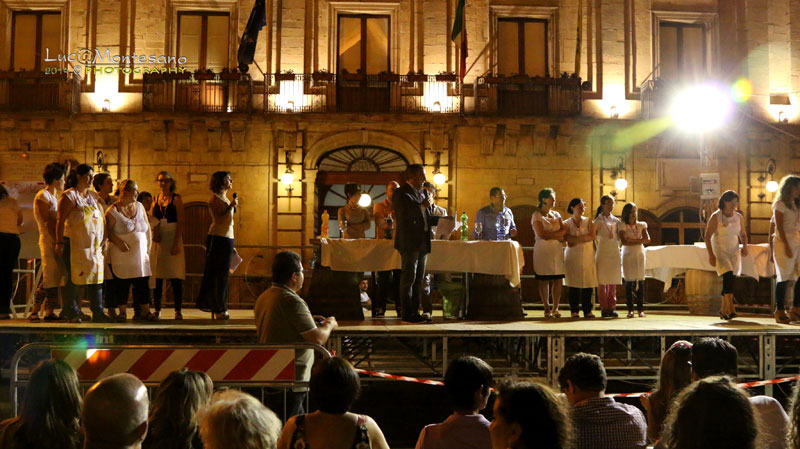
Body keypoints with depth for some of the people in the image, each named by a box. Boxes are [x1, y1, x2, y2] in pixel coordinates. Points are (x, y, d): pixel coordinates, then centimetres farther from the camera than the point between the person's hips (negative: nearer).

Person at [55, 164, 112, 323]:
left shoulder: (92, 197, 17)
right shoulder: (69, 195, -4)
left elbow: (101, 219, 21)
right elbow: (60, 221, -10)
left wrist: (102, 241, 15)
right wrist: (59, 243, -16)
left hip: (94, 244, 7)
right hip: (74, 243, -7)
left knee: (97, 277, 4)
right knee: (73, 278, -2)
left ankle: (98, 312, 8)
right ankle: (72, 312, 7)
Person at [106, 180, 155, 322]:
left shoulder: (139, 206, 10)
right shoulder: (113, 211, -6)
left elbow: (147, 228, 14)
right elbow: (107, 231, -8)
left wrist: (148, 246, 9)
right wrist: (118, 242, -21)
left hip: (141, 255, 4)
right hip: (122, 256, -4)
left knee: (143, 284, 3)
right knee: (122, 285, 1)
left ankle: (145, 311, 11)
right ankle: (122, 312, 11)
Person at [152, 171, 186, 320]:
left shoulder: (176, 199, 0)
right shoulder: (155, 200, 13)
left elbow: (180, 222, -6)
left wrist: (176, 242, -15)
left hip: (173, 238, -4)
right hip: (158, 239, 4)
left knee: (175, 276, -5)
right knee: (157, 276, 2)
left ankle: (178, 310, -2)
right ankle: (157, 309, 9)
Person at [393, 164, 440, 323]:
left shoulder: (422, 194, 20)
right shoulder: (401, 193, -6)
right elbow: (404, 215, -20)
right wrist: (423, 206, -15)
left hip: (423, 243, 9)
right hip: (409, 242, -9)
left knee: (418, 280, 10)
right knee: (408, 278, -7)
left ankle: (415, 312, 16)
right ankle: (407, 314, -4)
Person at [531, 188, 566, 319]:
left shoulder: (556, 214, 16)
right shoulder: (536, 215, -2)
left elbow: (564, 231, 5)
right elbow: (541, 234, -13)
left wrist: (550, 234, -10)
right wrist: (557, 235, -5)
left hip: (557, 250, 5)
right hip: (543, 250, -5)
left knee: (558, 280, 0)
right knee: (544, 281, -2)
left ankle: (555, 308, 8)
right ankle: (547, 309, 6)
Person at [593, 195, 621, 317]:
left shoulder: (616, 220, 12)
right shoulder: (598, 220, -1)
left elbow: (619, 237, 18)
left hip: (614, 253, 4)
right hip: (602, 253, -4)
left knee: (613, 282, 4)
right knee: (602, 282, -3)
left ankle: (612, 307, 9)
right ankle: (604, 308, 3)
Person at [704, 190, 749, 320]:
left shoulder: (738, 217, 3)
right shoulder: (716, 217, -11)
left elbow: (743, 234, 16)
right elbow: (707, 236, -11)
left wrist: (745, 246, -3)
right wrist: (711, 255, -18)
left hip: (734, 252, 5)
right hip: (719, 251, -5)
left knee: (730, 279, 4)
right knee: (728, 275, -22)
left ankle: (723, 310, 17)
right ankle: (730, 307, -23)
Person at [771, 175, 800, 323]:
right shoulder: (780, 204, -4)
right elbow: (779, 228, -11)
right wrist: (787, 246, -17)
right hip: (784, 243, -7)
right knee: (784, 278, -5)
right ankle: (780, 311, 1)